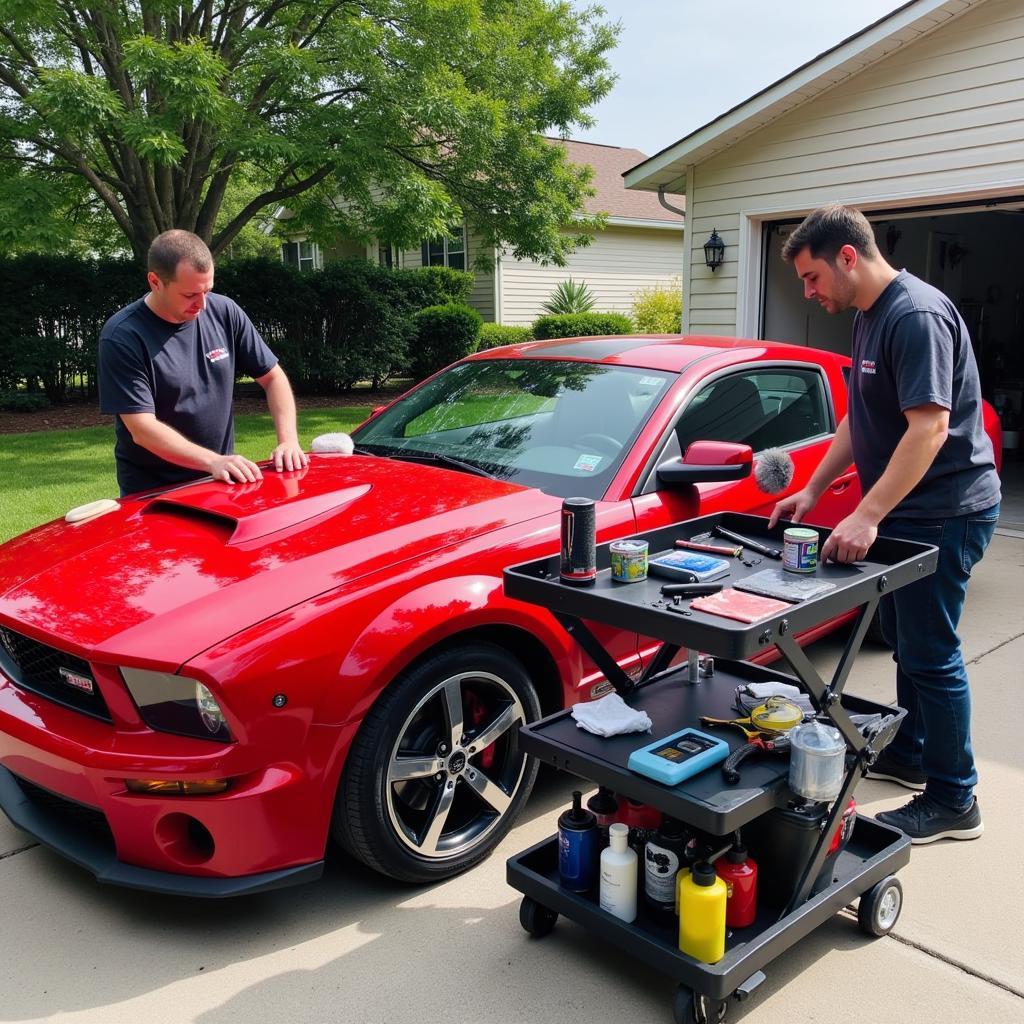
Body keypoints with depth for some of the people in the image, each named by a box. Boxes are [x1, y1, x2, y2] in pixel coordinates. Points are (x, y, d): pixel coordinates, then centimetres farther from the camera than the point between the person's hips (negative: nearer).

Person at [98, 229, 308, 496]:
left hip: (222, 483, 3)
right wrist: (213, 461, -29)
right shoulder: (122, 337, -13)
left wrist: (288, 440, -9)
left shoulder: (223, 312, -1)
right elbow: (142, 430, -18)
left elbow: (272, 377, 6)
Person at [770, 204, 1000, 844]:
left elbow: (930, 427, -28)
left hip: (943, 513, -10)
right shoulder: (870, 316, 11)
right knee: (905, 639, 19)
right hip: (907, 511, 10)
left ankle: (954, 802, 12)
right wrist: (813, 491, 13)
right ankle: (908, 756, 36)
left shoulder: (917, 315, -20)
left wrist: (867, 517, -31)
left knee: (930, 653, -2)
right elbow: (860, 422, 18)